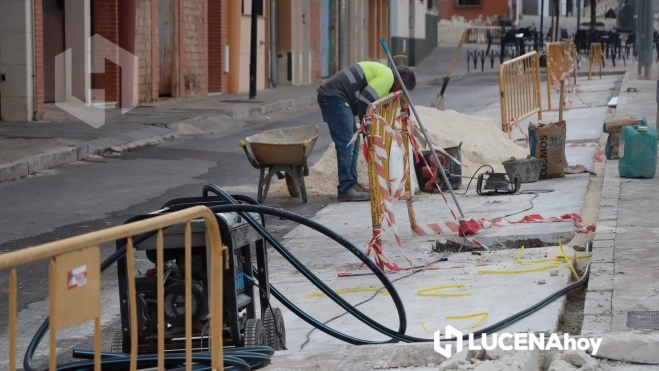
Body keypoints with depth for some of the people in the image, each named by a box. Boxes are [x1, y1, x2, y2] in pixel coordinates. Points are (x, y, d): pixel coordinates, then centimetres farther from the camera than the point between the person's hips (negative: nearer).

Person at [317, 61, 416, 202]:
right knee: (346, 144, -11)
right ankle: (345, 190, -11)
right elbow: (364, 101, -17)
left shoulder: (382, 74, 24)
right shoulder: (387, 78, -9)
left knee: (352, 142, 15)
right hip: (335, 97, -11)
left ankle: (352, 184, 18)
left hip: (330, 96, 11)